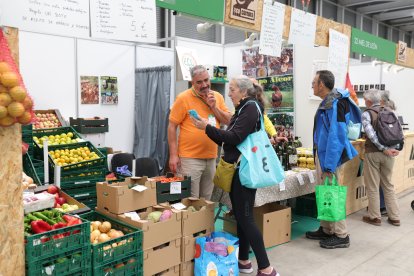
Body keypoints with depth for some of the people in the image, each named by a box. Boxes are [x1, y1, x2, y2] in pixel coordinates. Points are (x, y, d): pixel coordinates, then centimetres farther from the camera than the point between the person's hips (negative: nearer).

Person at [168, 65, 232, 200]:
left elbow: (228, 121, 6)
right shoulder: (183, 98, -8)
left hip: (211, 158, 5)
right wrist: (173, 155, -12)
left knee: (206, 200, 17)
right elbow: (172, 126, -8)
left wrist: (214, 106, -9)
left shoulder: (217, 97, 8)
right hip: (190, 158, -5)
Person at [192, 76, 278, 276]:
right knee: (239, 216, 13)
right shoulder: (242, 109, 16)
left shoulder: (251, 108, -11)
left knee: (245, 218, -8)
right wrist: (208, 129, 5)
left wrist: (207, 128, -18)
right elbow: (227, 139, 15)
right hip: (237, 169, 9)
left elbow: (235, 137, -22)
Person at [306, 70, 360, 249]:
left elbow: (336, 137, -25)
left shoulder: (335, 104, -20)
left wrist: (330, 166, -26)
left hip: (329, 157, -10)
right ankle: (326, 230, 30)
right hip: (322, 155, 10)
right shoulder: (327, 102, 11)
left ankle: (341, 236, 13)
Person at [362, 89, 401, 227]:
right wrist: (396, 148, -1)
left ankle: (374, 217, 12)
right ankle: (394, 217, 18)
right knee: (388, 185, 15)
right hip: (389, 153, 5)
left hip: (373, 153, -5)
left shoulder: (366, 113, -7)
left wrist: (384, 149, -17)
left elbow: (371, 134, -19)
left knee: (372, 186, 5)